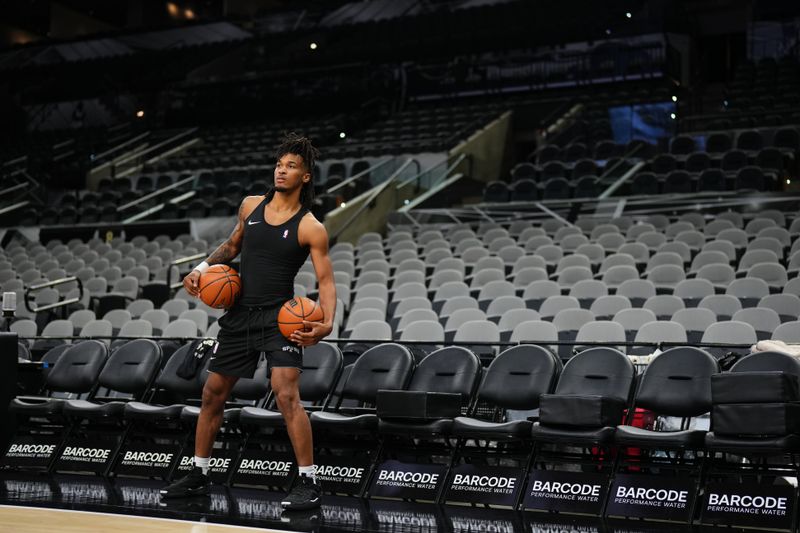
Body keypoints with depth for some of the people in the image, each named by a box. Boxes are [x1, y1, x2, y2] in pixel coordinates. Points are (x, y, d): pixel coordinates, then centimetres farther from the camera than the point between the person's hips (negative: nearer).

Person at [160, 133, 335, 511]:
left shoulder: (310, 228, -9)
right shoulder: (250, 206, 6)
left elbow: (326, 281, -11)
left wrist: (326, 324, -28)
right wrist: (204, 267, 5)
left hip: (278, 317, -6)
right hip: (240, 314, 6)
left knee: (286, 395, -19)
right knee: (212, 394, 11)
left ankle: (307, 483, -9)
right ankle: (198, 475, 26)